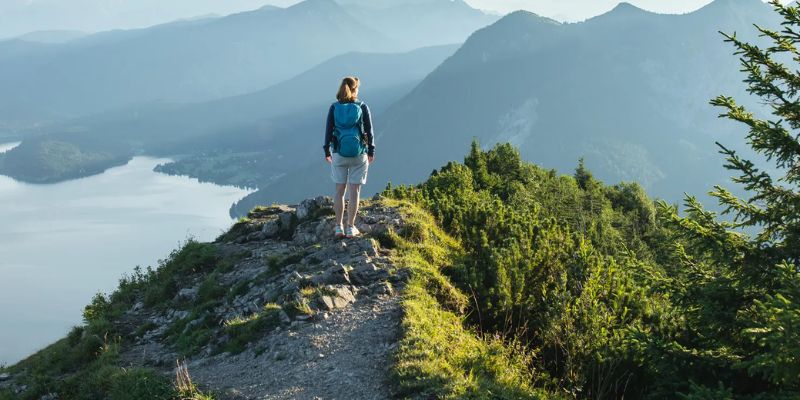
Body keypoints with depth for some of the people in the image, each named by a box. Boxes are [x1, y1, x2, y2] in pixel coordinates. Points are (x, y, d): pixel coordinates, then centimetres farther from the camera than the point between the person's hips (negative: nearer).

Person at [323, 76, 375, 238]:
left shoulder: (334, 108, -2)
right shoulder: (362, 107, -5)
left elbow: (328, 130, 0)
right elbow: (369, 131, -3)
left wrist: (327, 152, 10)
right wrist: (371, 151, 7)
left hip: (339, 154, 1)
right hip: (359, 154, -1)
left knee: (340, 191, 10)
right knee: (354, 191, 4)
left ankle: (339, 227, 12)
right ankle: (350, 228, 5)